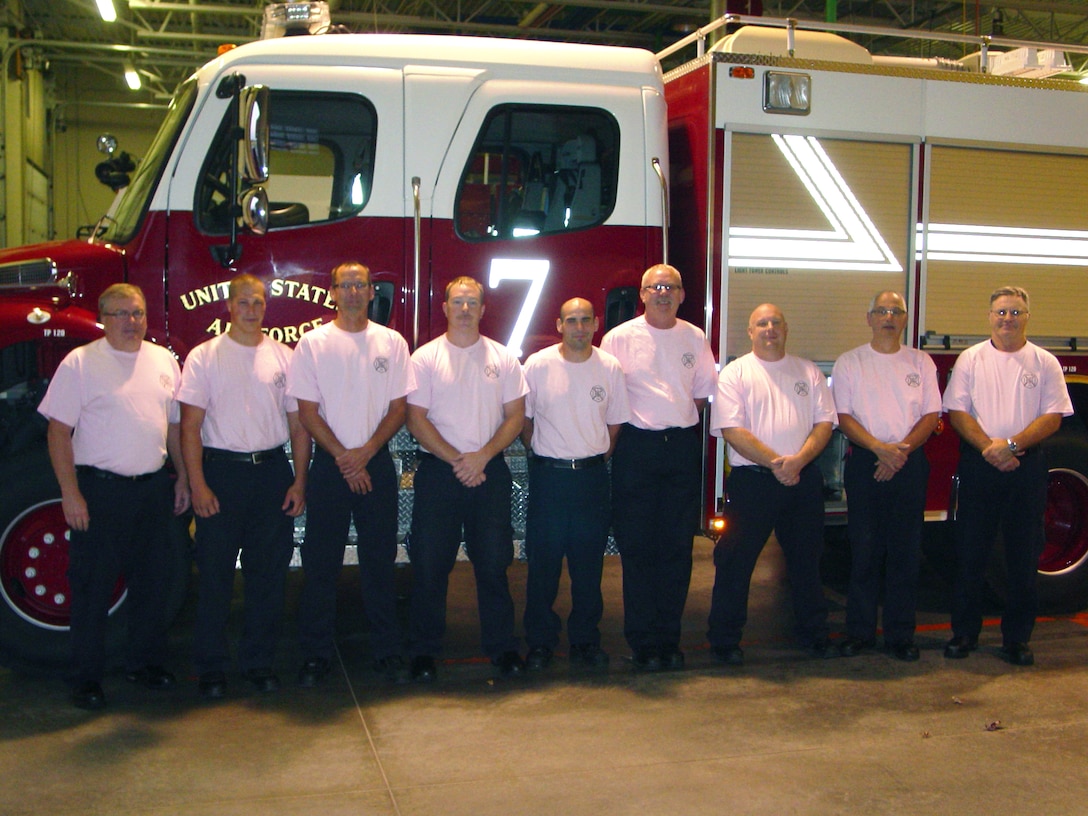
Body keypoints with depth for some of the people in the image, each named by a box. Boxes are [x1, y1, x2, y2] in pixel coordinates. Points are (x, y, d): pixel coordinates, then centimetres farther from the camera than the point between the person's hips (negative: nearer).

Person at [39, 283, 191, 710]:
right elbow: (58, 430, -8)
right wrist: (70, 493, -14)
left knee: (151, 582, 13)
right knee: (92, 586, 2)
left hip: (153, 487, 5)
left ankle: (145, 662, 28)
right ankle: (86, 678, 13)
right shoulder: (80, 362, -6)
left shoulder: (164, 361, 10)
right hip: (99, 488, -5)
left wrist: (182, 478, 12)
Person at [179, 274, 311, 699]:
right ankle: (211, 666, 14)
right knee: (214, 572, 2)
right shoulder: (204, 357, 1)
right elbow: (190, 425, -3)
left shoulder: (284, 357, 8)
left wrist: (299, 481, 2)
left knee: (269, 572, 7)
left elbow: (298, 424, 9)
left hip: (272, 471, 2)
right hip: (221, 470, -2)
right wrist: (198, 485, -11)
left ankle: (259, 660, 20)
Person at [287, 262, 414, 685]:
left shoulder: (392, 342, 6)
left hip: (377, 462, 1)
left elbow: (398, 408, 3)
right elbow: (307, 411, -2)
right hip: (329, 464, -1)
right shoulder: (313, 343, 2)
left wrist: (365, 452, -10)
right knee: (320, 563, 3)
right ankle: (315, 654, 13)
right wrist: (343, 457, -11)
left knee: (380, 559, 6)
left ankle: (388, 650, 15)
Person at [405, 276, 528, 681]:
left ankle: (502, 646, 17)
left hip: (490, 471, 1)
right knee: (430, 564, 2)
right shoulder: (425, 357, 2)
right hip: (437, 470, -1)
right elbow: (416, 419, -3)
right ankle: (424, 651, 14)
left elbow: (515, 416, 4)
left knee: (493, 563, 5)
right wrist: (456, 459, -12)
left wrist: (482, 456, -10)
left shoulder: (503, 358, 7)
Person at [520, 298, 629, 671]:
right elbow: (523, 420, 7)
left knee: (589, 563, 7)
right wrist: (541, 454, 6)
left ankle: (585, 639, 20)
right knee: (543, 562, 3)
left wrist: (597, 459, 7)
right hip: (548, 475, -1)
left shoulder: (610, 367, 2)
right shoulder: (537, 365, -3)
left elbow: (615, 423, 12)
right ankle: (540, 642, 15)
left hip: (592, 475, 1)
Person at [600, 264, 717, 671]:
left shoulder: (695, 338, 10)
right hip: (636, 446, -3)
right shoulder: (619, 338, 1)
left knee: (678, 546, 4)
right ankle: (642, 642, 7)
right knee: (637, 547, -1)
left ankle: (669, 639, 14)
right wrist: (619, 440, -1)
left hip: (683, 445, 3)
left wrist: (681, 425, 8)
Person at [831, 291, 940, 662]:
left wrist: (902, 450, -11)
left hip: (910, 462, 1)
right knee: (864, 550, 0)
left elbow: (931, 414, 5)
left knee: (906, 551, 2)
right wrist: (880, 448, -16)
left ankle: (901, 634, 10)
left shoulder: (921, 362, 10)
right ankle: (859, 631, 9)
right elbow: (844, 416, -1)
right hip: (864, 462, -1)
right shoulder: (849, 363, 6)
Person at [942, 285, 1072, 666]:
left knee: (1024, 556, 4)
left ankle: (1017, 638, 14)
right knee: (970, 552, 3)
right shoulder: (970, 359, 5)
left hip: (1027, 467, 0)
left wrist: (1012, 444, -15)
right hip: (978, 464, 0)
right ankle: (964, 633, 14)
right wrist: (989, 447, -15)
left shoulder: (1045, 363, 5)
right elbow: (957, 411, -1)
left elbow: (1052, 417, -2)